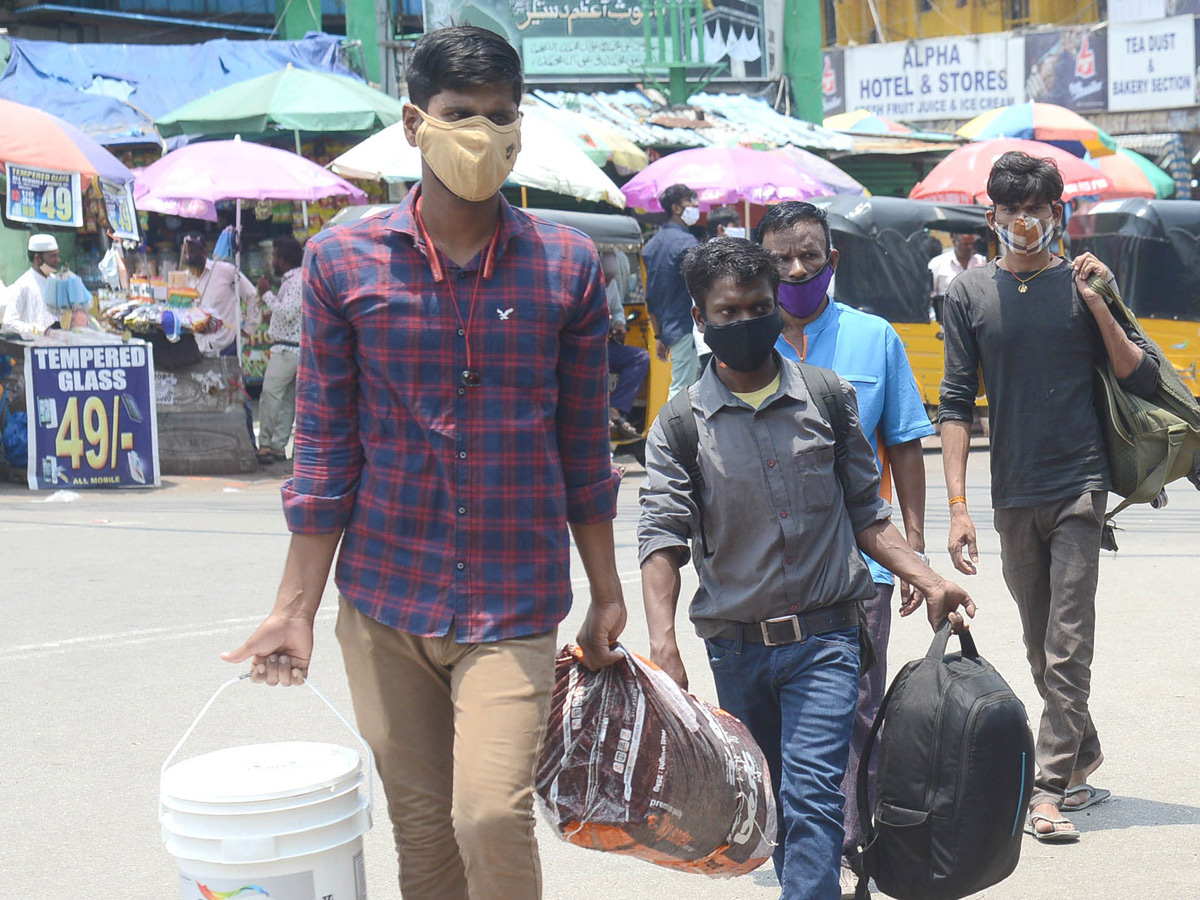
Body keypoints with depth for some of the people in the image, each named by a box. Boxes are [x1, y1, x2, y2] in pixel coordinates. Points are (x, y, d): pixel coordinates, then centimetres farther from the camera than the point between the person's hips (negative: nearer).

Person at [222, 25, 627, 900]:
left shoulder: (570, 265, -1)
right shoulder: (343, 260, -1)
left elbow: (584, 446, 7)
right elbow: (326, 445, 2)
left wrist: (608, 596, 9)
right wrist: (297, 608, 0)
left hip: (514, 602, -1)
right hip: (384, 598, 1)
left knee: (492, 813, -17)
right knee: (420, 828, 9)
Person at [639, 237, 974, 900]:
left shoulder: (828, 398, 4)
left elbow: (866, 512, 11)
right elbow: (662, 535, -9)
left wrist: (930, 582, -1)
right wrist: (662, 640, -23)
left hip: (824, 639, -1)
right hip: (736, 649, 1)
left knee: (812, 793, -13)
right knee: (769, 804, 13)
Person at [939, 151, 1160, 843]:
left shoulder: (1086, 283, 2)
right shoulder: (970, 293, 4)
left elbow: (1144, 380, -1)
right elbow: (957, 404, 3)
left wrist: (1096, 303, -12)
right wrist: (958, 506, -3)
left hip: (1079, 485, -2)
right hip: (1013, 496, 3)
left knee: (1068, 645, -7)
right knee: (1041, 645, 12)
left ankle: (1053, 787, -5)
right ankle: (1083, 756, 28)